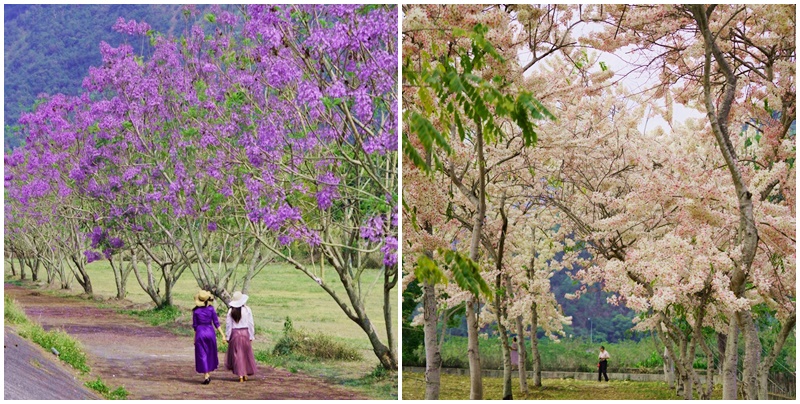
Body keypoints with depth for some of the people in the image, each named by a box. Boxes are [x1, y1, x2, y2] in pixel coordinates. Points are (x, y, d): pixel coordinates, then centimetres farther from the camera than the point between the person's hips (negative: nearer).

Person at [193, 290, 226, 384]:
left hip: (200, 333, -1)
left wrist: (195, 338, 11)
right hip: (210, 332, 1)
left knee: (202, 354, 3)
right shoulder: (211, 309, -5)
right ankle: (208, 374, 22)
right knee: (210, 353, 16)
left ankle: (206, 375, -5)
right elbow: (216, 323, -4)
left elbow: (195, 325, 1)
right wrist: (223, 335, -1)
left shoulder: (196, 311, -5)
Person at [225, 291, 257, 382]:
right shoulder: (247, 310, -5)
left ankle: (240, 375, 2)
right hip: (245, 333, 0)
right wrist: (251, 336, 5)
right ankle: (245, 375, 17)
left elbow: (228, 325, -3)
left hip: (235, 334, 0)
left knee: (237, 354, 6)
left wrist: (228, 337, 5)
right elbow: (250, 324, -3)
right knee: (246, 354, 14)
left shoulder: (231, 311, -5)